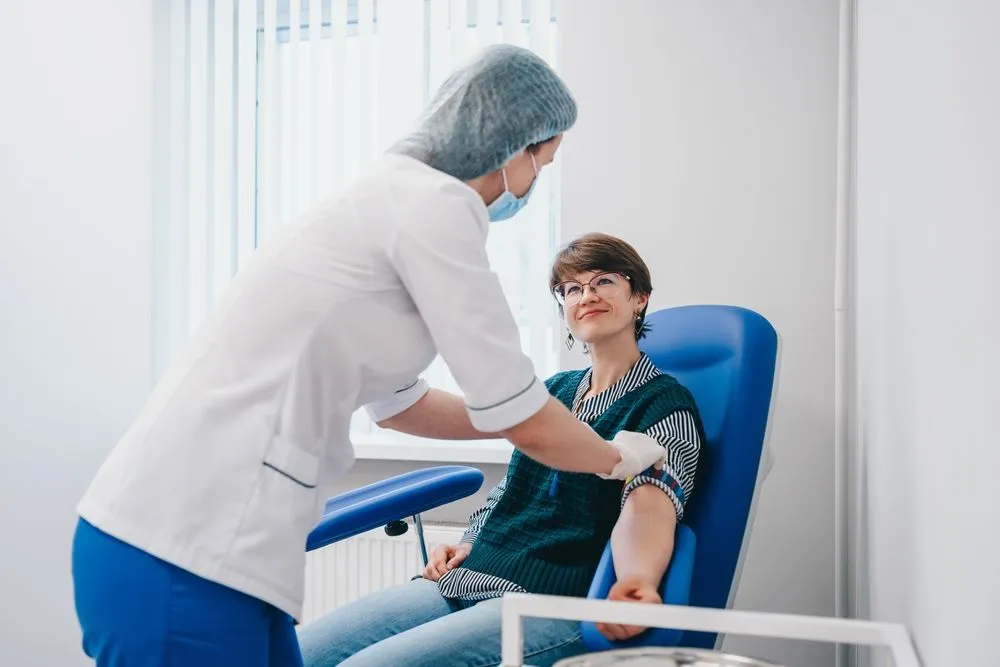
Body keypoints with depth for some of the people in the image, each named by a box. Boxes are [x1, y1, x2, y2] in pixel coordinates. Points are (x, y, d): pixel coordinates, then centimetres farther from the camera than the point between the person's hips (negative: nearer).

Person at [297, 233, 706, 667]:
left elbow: (647, 510, -18)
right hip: (464, 581, 7)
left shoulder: (666, 403, 0)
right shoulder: (557, 390, 21)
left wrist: (637, 581, -40)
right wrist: (466, 546, 8)